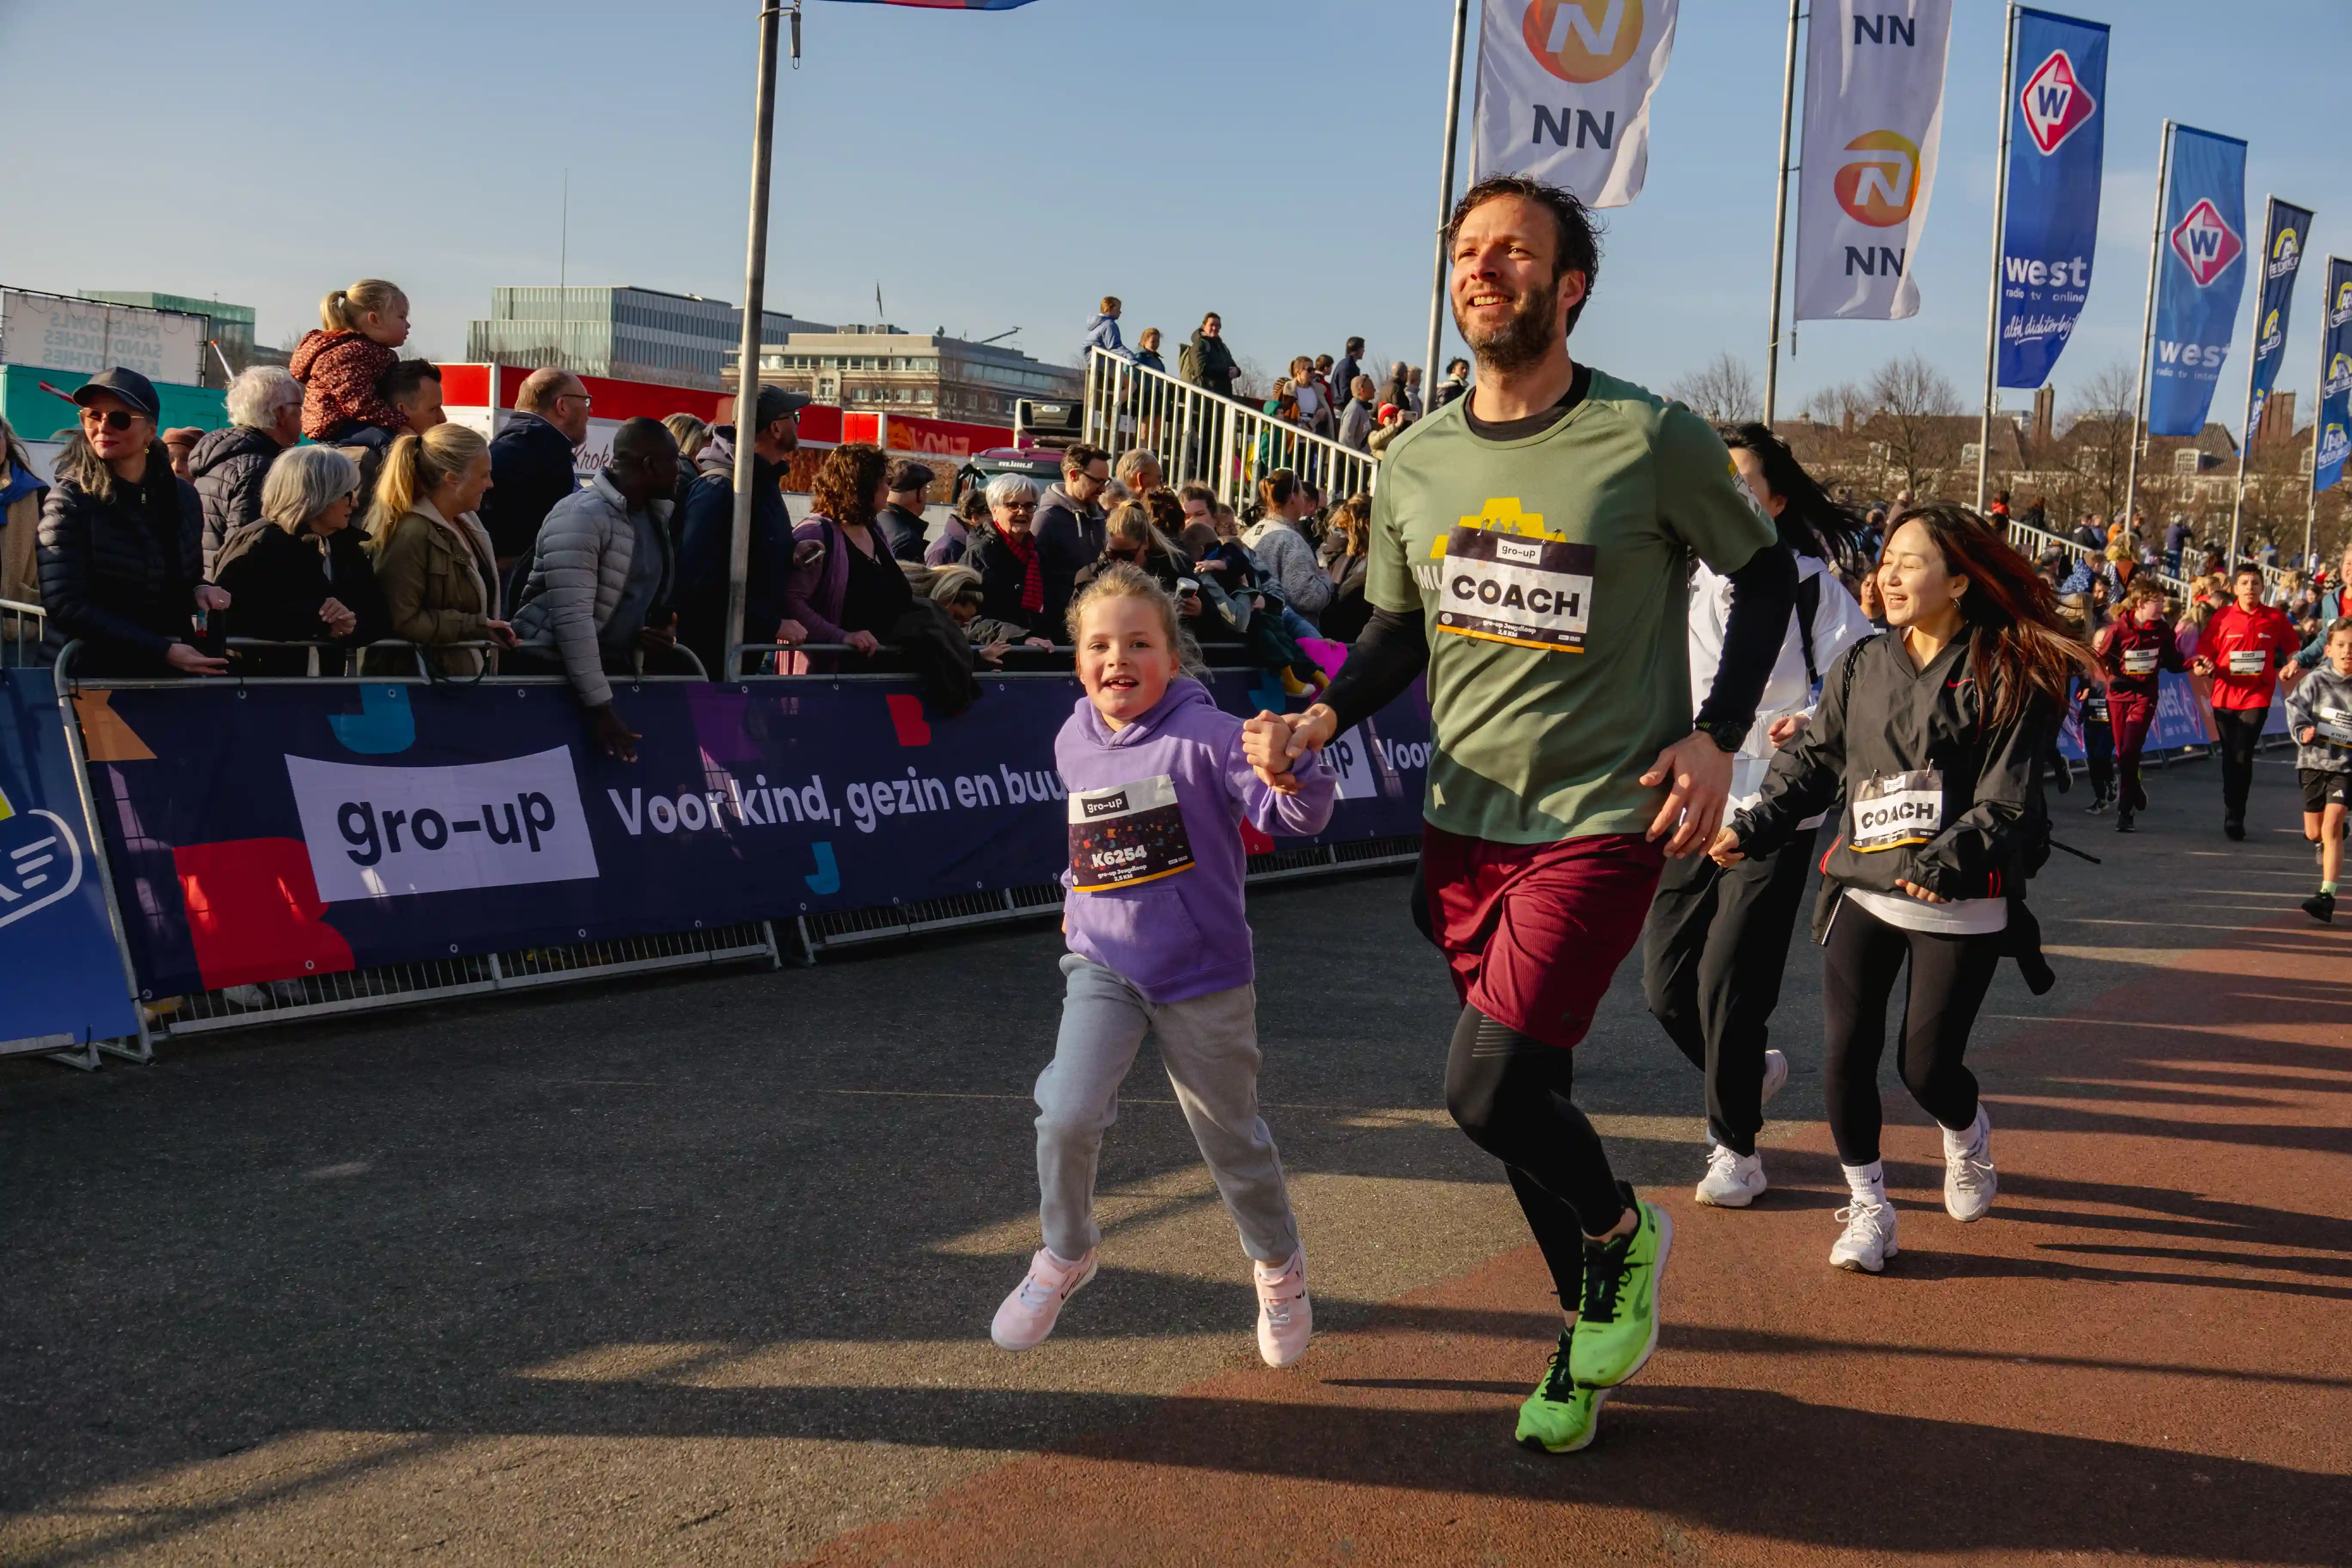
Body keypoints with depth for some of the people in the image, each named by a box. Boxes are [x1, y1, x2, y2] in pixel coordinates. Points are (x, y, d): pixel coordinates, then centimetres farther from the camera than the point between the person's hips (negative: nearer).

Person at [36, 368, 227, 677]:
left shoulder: (183, 496, 3)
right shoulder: (68, 501, -11)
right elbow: (65, 605, -18)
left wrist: (200, 591, -7)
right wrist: (163, 650, -23)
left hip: (172, 675, 4)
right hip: (91, 674, -4)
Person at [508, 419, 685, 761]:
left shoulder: (656, 515, 8)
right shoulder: (582, 516, -19)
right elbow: (572, 618, -27)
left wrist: (663, 631, -3)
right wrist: (600, 709, -30)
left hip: (618, 667, 8)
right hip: (555, 669, -8)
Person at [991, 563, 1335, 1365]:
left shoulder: (1204, 735, -15)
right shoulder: (1073, 743, 2)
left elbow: (1299, 816, -26)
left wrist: (1290, 771, -45)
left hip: (1202, 976, -3)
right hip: (1103, 966, 3)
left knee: (1229, 1134, 11)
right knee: (1067, 1115, -16)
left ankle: (1279, 1264, 38)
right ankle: (1066, 1253, 11)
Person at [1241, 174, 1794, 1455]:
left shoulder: (1651, 438, -10)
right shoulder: (1415, 461, 3)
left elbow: (1765, 574, 2)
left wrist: (1716, 737, -9)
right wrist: (1321, 720, -4)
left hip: (1601, 820, -5)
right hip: (1465, 823, 5)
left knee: (1486, 1090, -16)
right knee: (1525, 1100, 13)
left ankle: (1621, 1234, 16)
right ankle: (1592, 1325, 35)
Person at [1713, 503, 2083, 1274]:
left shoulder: (2003, 676, -6)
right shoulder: (1860, 667, 7)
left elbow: (2007, 801, -11)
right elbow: (1811, 764, 11)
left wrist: (1949, 858, -24)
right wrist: (1752, 829, -2)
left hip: (1960, 909, -3)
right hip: (1862, 891, 4)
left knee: (1927, 1065, -1)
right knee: (1846, 1054, -6)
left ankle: (1969, 1139, 36)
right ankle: (1868, 1207, 13)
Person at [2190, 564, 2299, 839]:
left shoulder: (2276, 618, 2)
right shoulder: (2222, 617, 2)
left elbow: (2294, 650, 13)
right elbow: (2205, 652, 8)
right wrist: (2204, 667, -12)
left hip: (2257, 696, -2)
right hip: (2225, 695, 2)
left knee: (2242, 757, -12)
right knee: (2231, 757, 11)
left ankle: (2235, 817, -4)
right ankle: (2232, 815, 25)